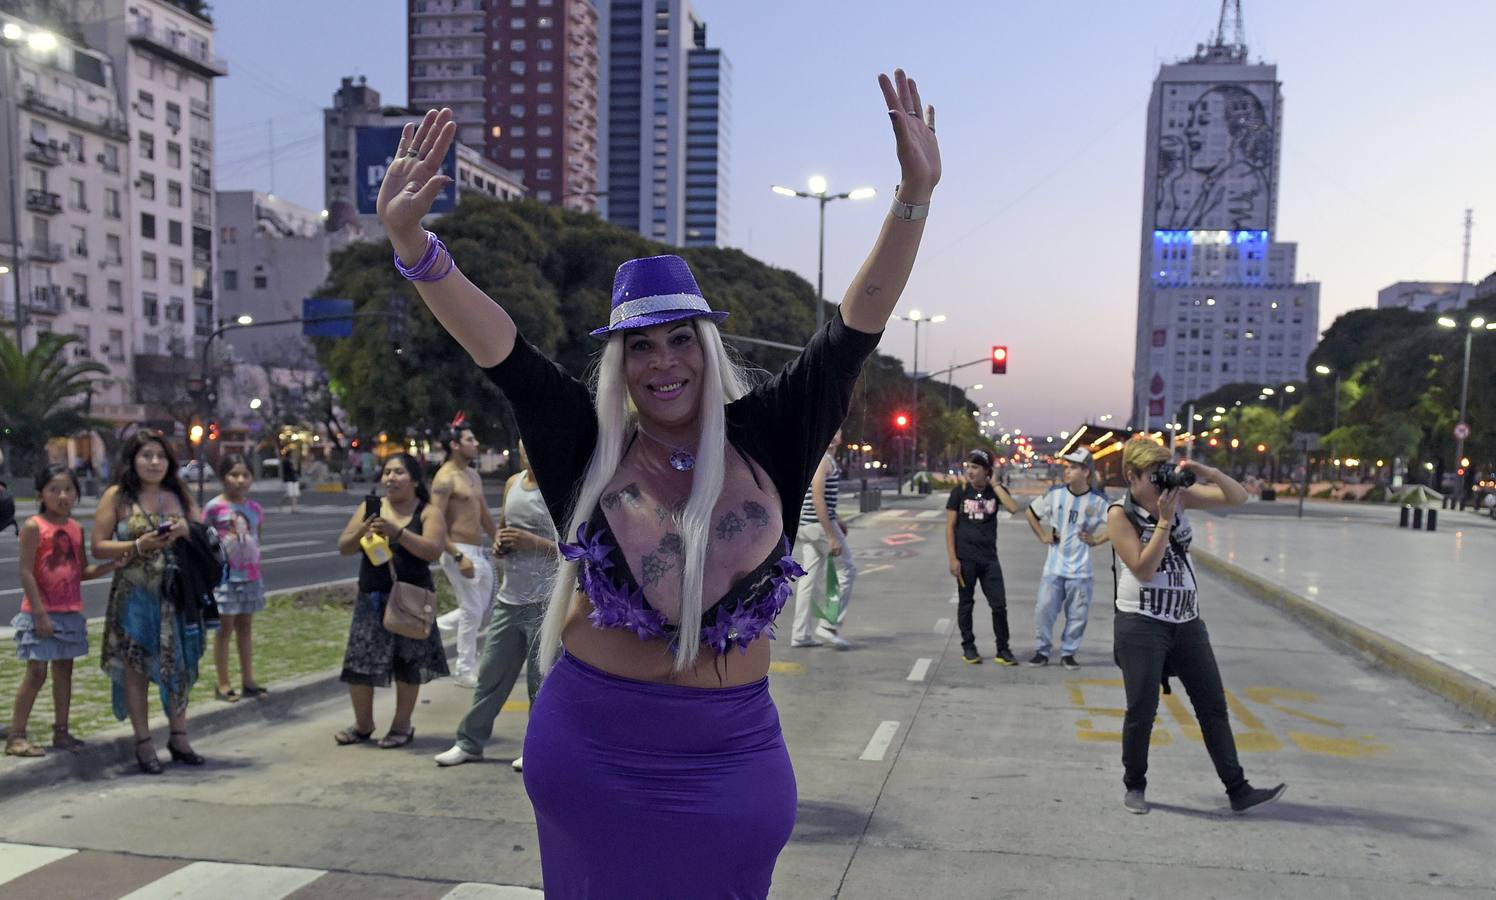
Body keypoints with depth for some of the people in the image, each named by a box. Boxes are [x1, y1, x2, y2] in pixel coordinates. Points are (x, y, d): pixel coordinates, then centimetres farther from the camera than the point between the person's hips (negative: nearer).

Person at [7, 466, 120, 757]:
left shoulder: (76, 529, 9)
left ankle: (61, 731, 19)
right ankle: (15, 735, 6)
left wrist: (111, 565, -5)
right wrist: (40, 613, -18)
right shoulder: (33, 527, -10)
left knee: (64, 669, 11)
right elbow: (26, 573, -14)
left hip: (71, 612, 6)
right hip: (41, 612, -6)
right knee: (37, 672, -5)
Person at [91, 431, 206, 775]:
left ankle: (179, 737, 20)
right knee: (136, 666, 2)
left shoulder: (179, 494, 10)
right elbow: (98, 547, -5)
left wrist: (187, 532, -9)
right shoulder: (117, 496, -1)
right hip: (134, 595, -3)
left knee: (179, 665, 7)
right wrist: (139, 546, -18)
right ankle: (143, 743, 12)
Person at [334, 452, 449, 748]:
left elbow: (432, 550, -15)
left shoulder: (428, 512, 0)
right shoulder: (370, 508, 9)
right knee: (359, 662, 3)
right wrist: (362, 531, -14)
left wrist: (397, 532, -25)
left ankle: (402, 726, 20)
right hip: (371, 598, 3)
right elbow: (344, 548, 6)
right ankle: (363, 725, 22)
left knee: (407, 663, 3)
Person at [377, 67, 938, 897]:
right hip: (592, 744, 0)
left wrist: (914, 196, -20)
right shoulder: (589, 447, -6)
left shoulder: (766, 439, -5)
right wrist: (409, 241, -27)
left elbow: (854, 330, -11)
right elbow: (497, 349, -14)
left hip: (730, 750, 0)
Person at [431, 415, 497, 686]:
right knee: (472, 611, -2)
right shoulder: (445, 478, -14)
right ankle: (465, 673, 11)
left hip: (480, 552, 9)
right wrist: (458, 557, -24)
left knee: (484, 608, 15)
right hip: (460, 553, -9)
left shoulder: (474, 476, 14)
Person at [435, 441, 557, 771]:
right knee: (490, 675, 14)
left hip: (545, 602, -7)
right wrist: (499, 543, 4)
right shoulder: (513, 483, 11)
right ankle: (470, 742, 25)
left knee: (541, 681, 2)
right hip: (509, 598, 7)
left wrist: (533, 543, -20)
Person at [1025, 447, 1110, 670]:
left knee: (1077, 614, 5)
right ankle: (1042, 651, 14)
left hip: (1080, 569, -1)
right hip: (1053, 566, 1)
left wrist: (1096, 540, -4)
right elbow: (1030, 513, 12)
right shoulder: (1055, 493, -2)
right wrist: (1043, 537, 6)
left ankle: (1068, 653, 20)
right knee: (1044, 609, -1)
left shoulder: (1098, 500, -6)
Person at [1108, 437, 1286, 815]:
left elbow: (1238, 497, 2)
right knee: (1142, 710, 1)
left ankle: (1238, 790, 12)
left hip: (1187, 622, 5)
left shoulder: (1179, 495, 4)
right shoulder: (1120, 514, -9)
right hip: (1141, 624, -5)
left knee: (1214, 706, 6)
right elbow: (1144, 570, -16)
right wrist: (1164, 521, -19)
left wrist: (1205, 472, -15)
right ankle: (1134, 786, 20)